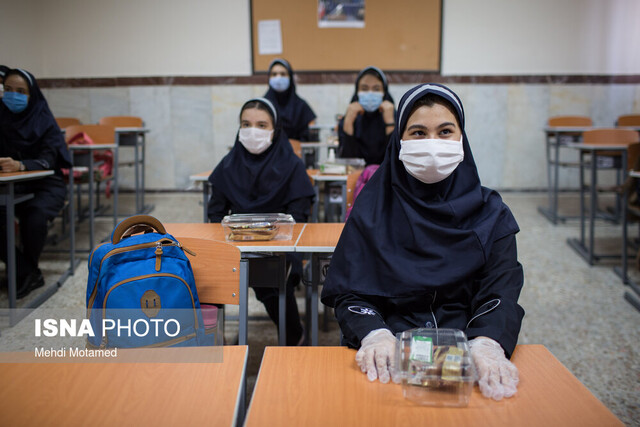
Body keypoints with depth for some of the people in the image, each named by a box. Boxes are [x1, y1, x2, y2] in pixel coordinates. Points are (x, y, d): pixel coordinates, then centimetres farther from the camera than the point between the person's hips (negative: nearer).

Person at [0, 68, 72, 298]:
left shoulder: (44, 121, -7)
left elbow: (48, 160, -18)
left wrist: (20, 165, -39)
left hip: (46, 186, -3)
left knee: (34, 216, -32)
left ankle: (27, 272, -8)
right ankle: (28, 273, -12)